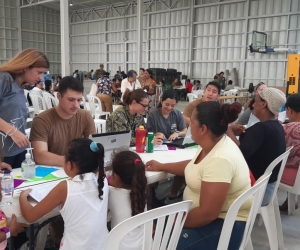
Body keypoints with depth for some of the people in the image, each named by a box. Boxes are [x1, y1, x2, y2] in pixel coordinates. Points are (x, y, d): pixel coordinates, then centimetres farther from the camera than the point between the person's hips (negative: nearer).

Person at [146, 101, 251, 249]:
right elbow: (194, 167, 22)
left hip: (224, 225, -9)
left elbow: (207, 213, -28)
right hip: (208, 215, 9)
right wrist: (161, 166, 24)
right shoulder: (211, 144, 0)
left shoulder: (220, 159, -29)